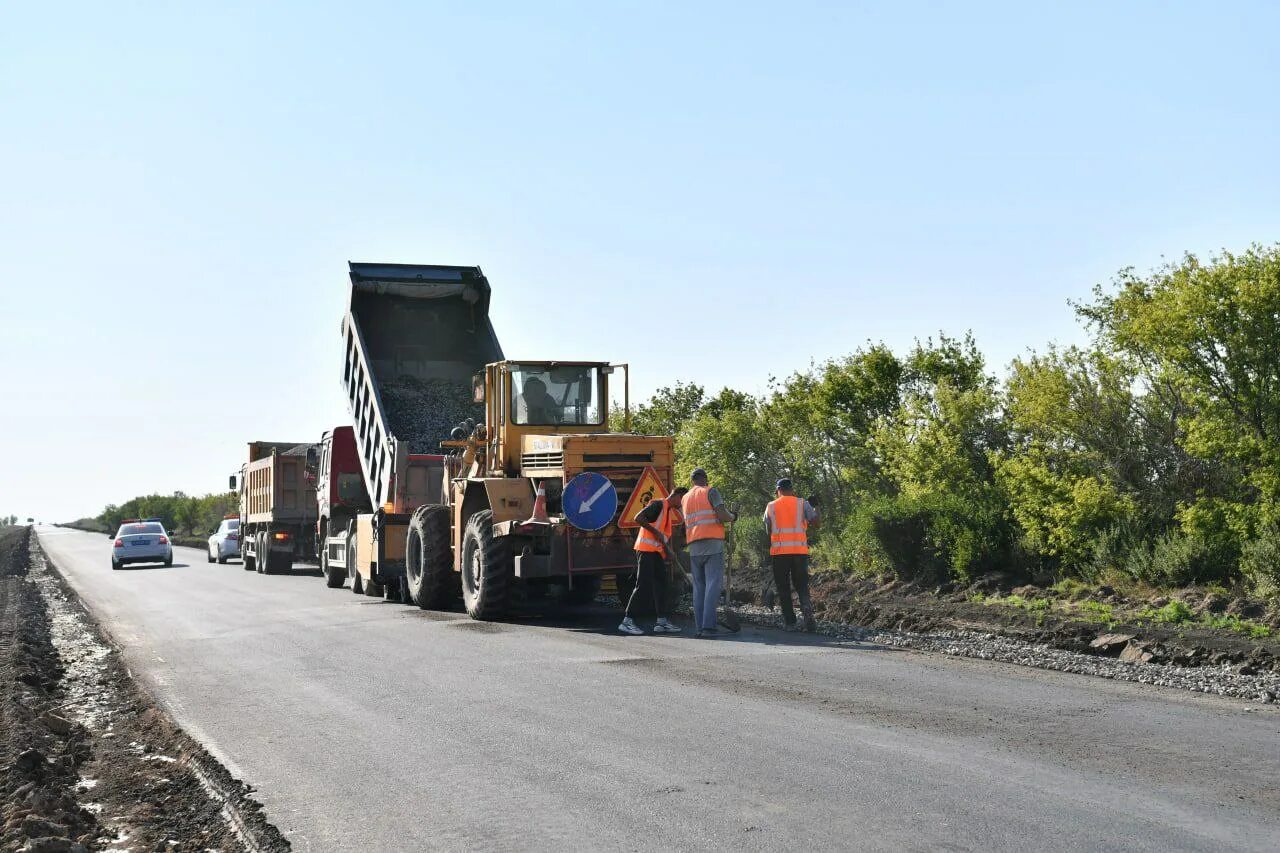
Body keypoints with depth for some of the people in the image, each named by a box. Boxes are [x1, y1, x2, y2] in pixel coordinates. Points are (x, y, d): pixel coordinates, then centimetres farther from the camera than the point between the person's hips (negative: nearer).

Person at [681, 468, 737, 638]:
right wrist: (733, 517, 7)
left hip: (694, 547, 5)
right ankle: (708, 625, -16)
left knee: (699, 586, 7)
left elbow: (685, 524, 17)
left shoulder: (685, 498, 18)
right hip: (713, 544, -5)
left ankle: (699, 627, 1)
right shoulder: (711, 492, 0)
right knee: (713, 584, -7)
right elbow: (722, 515, -12)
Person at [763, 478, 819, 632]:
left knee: (783, 587, 7)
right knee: (801, 584, 9)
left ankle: (789, 622, 4)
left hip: (779, 551, 0)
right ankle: (806, 608, -17)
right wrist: (815, 506, 17)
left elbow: (768, 530, 8)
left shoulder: (771, 506, 8)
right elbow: (815, 521, 0)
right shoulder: (802, 503, 5)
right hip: (800, 550, 0)